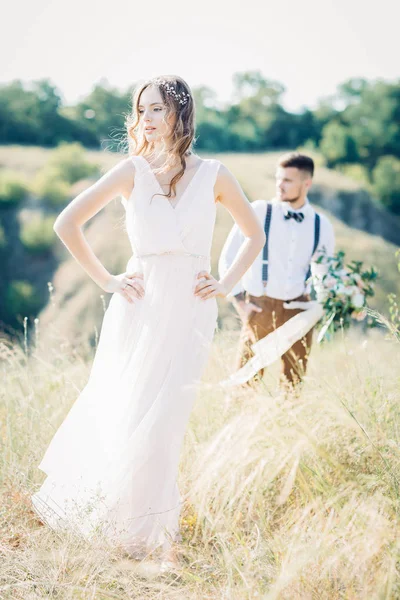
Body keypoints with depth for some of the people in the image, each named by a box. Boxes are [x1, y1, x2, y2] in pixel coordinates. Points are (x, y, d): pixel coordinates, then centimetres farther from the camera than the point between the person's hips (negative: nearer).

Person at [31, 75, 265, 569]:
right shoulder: (132, 171, -1)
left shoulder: (212, 175, 2)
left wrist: (226, 284, 4)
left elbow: (254, 235, 15)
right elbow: (66, 224, 0)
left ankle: (155, 535, 15)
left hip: (190, 311, 0)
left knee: (162, 421, -2)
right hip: (141, 307, 0)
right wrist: (105, 280, -1)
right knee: (124, 415, 4)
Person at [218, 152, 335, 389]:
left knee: (295, 383, 9)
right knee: (247, 380, -3)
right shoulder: (258, 212, -5)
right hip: (260, 308, -3)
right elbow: (228, 259, 1)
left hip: (299, 310, 3)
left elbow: (325, 271, 18)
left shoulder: (322, 225, 4)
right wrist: (239, 302, -3)